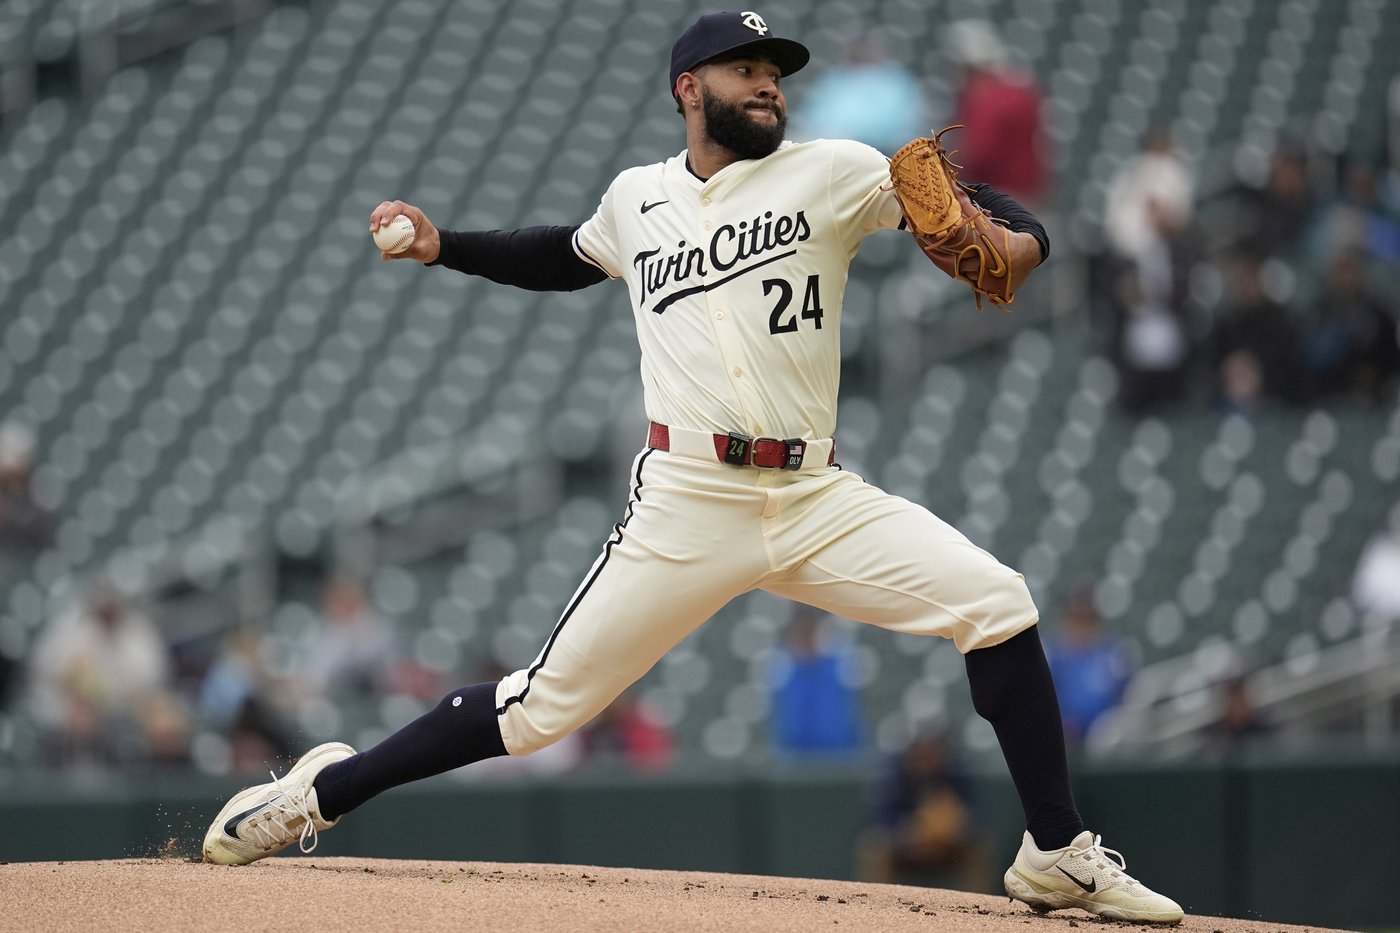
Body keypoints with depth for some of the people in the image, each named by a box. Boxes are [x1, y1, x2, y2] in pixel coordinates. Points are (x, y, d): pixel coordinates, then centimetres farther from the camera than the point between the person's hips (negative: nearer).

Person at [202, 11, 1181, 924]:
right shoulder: (637, 199, 11)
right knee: (546, 705, -4)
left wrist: (1020, 236, -23)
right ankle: (320, 793, 14)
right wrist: (441, 245, 22)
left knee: (998, 606, -16)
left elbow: (965, 204, -1)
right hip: (688, 507, 0)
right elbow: (565, 258, 32)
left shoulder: (830, 173, 4)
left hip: (817, 499, 1)